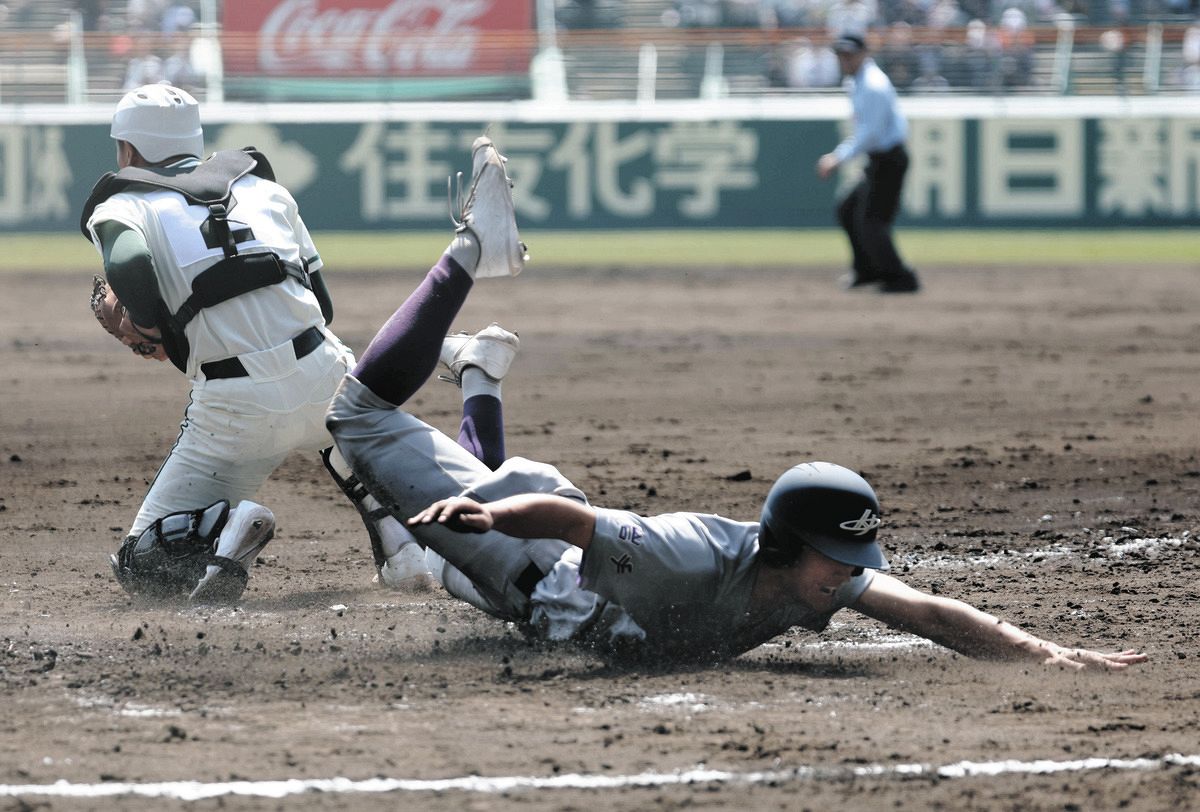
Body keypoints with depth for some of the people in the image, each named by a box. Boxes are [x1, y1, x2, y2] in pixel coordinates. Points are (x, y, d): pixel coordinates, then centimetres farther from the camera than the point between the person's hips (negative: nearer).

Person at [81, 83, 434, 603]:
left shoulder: (121, 207, 11)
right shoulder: (263, 188, 23)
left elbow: (128, 264, -13)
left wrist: (151, 336, 3)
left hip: (234, 408, -3)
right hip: (323, 377, 3)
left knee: (141, 565, 10)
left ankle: (223, 527, -20)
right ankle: (395, 535, 11)